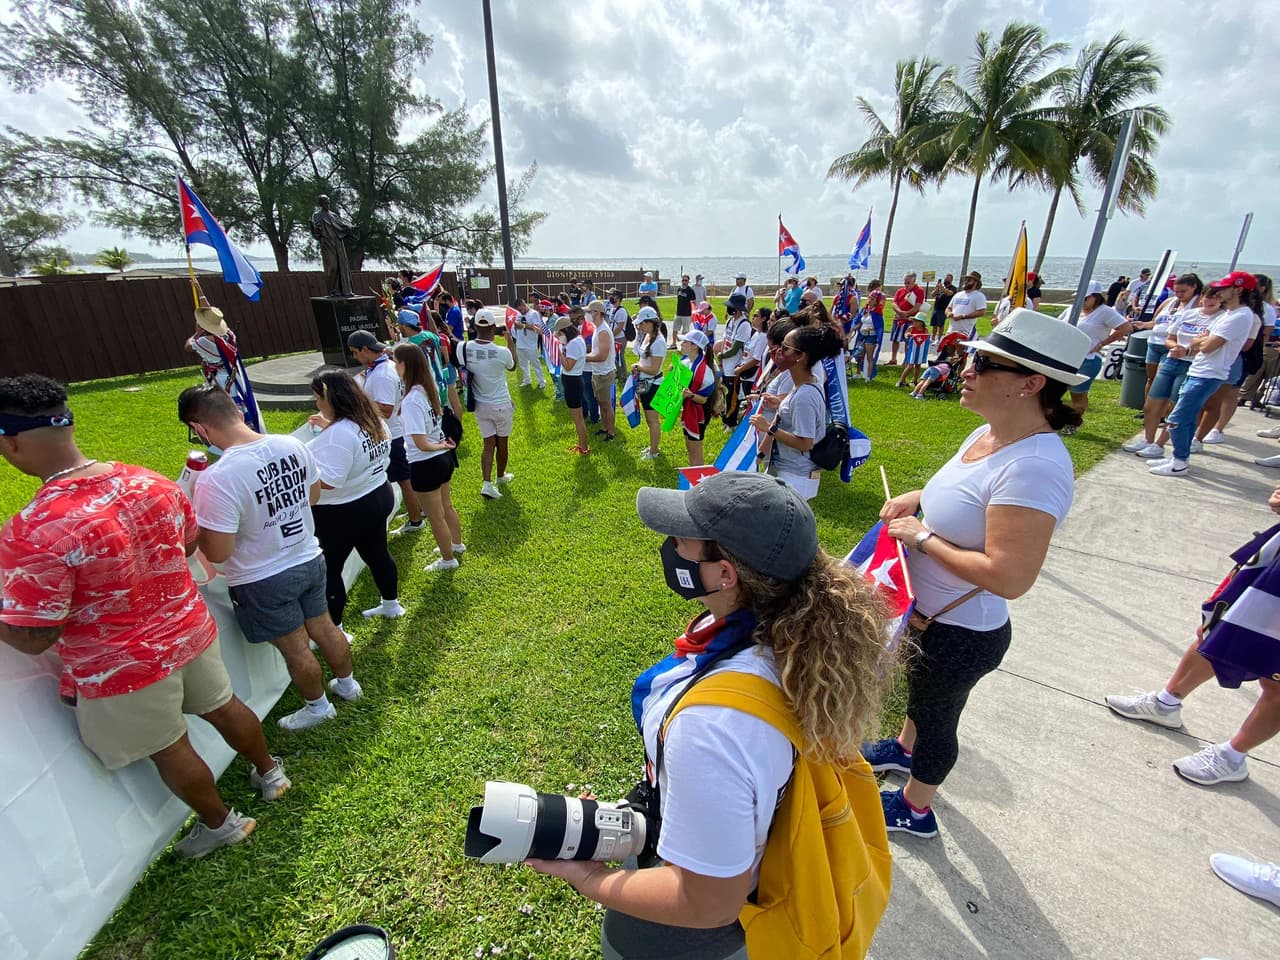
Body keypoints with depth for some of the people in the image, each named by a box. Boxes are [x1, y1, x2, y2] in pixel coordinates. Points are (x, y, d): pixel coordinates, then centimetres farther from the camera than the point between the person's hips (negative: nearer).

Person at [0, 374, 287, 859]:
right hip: (190, 630, 5)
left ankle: (220, 824, 41)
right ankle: (269, 773, 48)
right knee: (223, 707, 26)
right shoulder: (151, 482, -11)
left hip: (122, 669, -5)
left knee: (170, 750, 18)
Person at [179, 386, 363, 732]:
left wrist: (201, 519, -5)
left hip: (264, 582, -5)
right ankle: (347, 684, 46)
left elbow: (216, 553, -22)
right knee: (324, 629, 24)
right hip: (309, 560, 6)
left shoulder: (217, 478, -29)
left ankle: (317, 707, 38)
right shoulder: (293, 445, -11)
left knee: (295, 648, 16)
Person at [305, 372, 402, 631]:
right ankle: (391, 604, 40)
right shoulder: (373, 420, 1)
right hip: (378, 498, 9)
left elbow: (327, 480, -29)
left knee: (329, 569, 7)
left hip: (343, 514, -9)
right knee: (377, 554, 23)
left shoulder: (338, 433, -26)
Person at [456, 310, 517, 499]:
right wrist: (511, 344, 16)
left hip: (480, 405, 3)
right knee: (502, 443, 17)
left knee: (488, 443, 10)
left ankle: (487, 483, -3)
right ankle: (501, 476, 37)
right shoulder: (502, 352, -22)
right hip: (501, 405, -3)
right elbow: (512, 366, 2)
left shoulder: (463, 348, -12)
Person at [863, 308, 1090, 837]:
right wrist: (917, 497, -2)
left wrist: (920, 536, -26)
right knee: (921, 691, 33)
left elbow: (1008, 577, -35)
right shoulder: (989, 433, -4)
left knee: (935, 715, 17)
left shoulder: (1034, 467, -33)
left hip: (961, 633, -8)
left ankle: (915, 808, 46)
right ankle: (905, 748, 63)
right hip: (931, 613, 9)